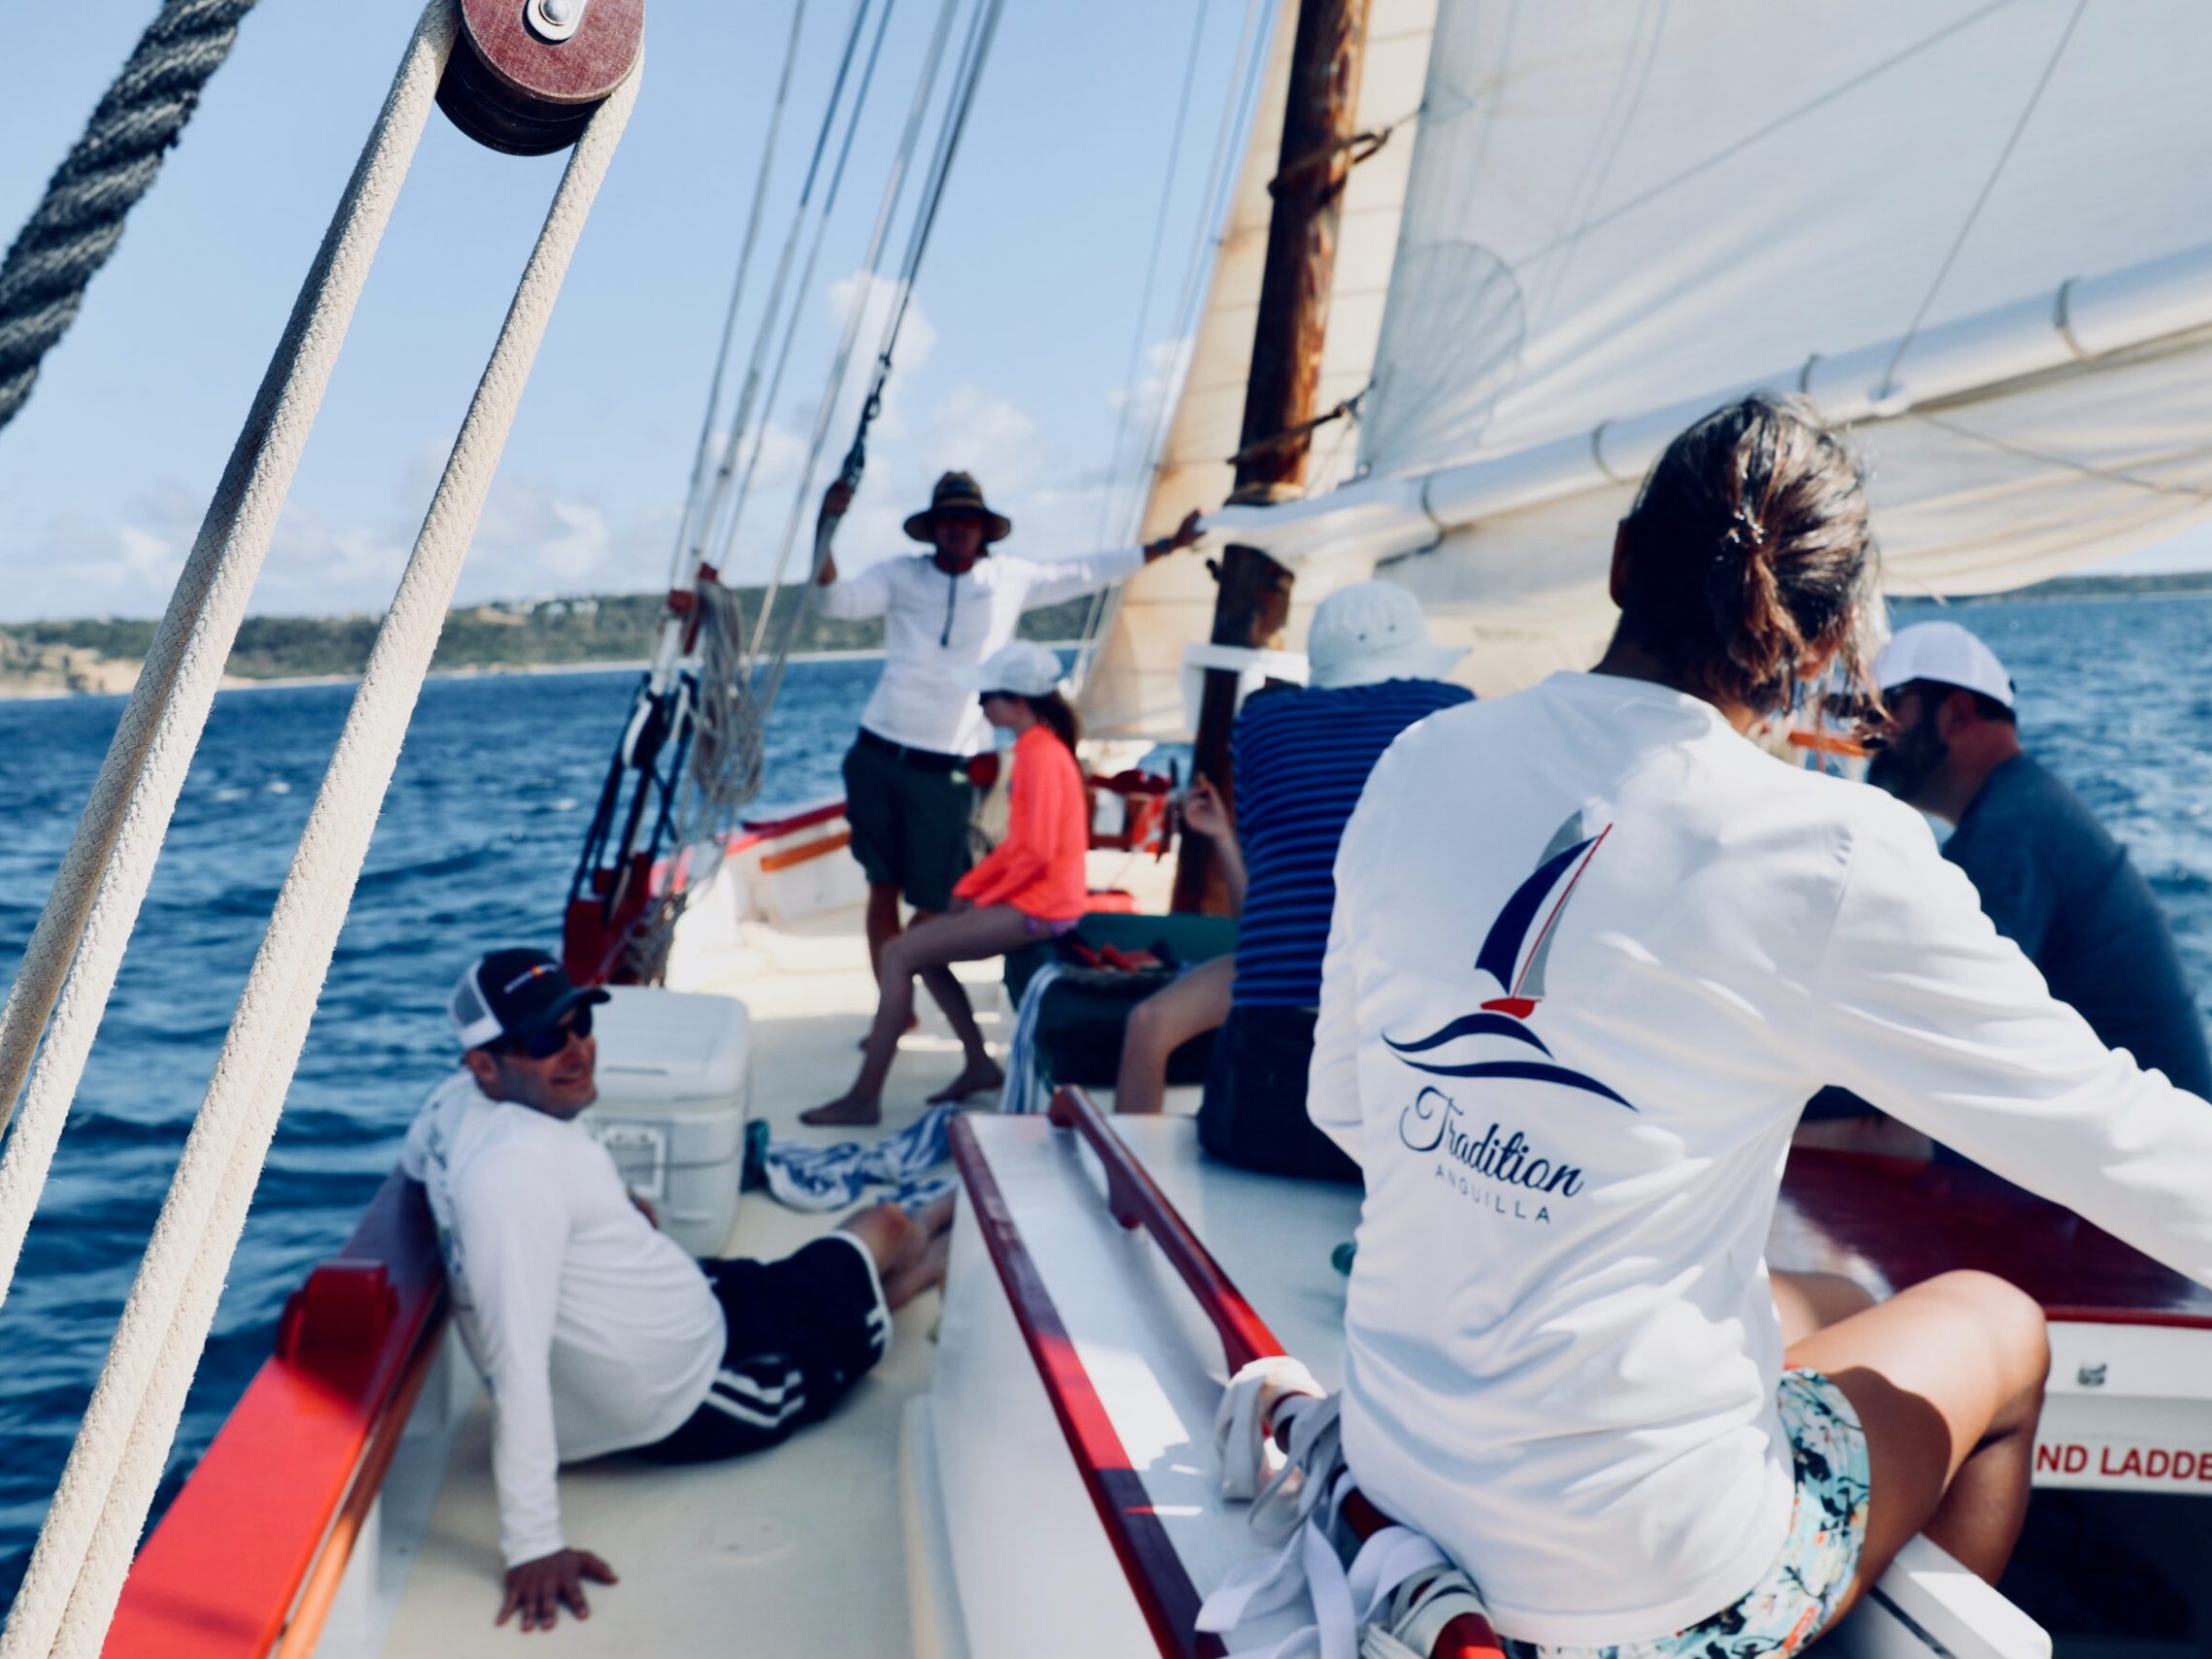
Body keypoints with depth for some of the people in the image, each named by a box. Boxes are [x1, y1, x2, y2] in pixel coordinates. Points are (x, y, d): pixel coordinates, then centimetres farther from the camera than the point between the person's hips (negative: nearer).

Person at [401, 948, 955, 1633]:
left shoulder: (454, 1104, -9)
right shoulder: (514, 1165, -37)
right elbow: (518, 1364, -39)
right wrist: (533, 1545, -37)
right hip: (695, 1405, -8)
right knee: (887, 1227, 15)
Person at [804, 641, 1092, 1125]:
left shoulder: (1042, 755, -18)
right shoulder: (1035, 748, 13)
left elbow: (1037, 854, -22)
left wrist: (983, 903, -11)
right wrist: (966, 890, 9)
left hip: (1039, 905, -10)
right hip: (1026, 896, 10)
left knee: (900, 954, -13)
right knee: (923, 948, 19)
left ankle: (864, 1097, -10)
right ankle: (979, 1063, 20)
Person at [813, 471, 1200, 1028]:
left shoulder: (1012, 580, 6)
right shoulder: (901, 575, 3)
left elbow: (1089, 572, 15)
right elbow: (835, 600, -9)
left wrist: (1167, 545, 18)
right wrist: (825, 529, -24)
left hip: (946, 769, 0)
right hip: (878, 754, 1)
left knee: (933, 901, -2)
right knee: (882, 886, 5)